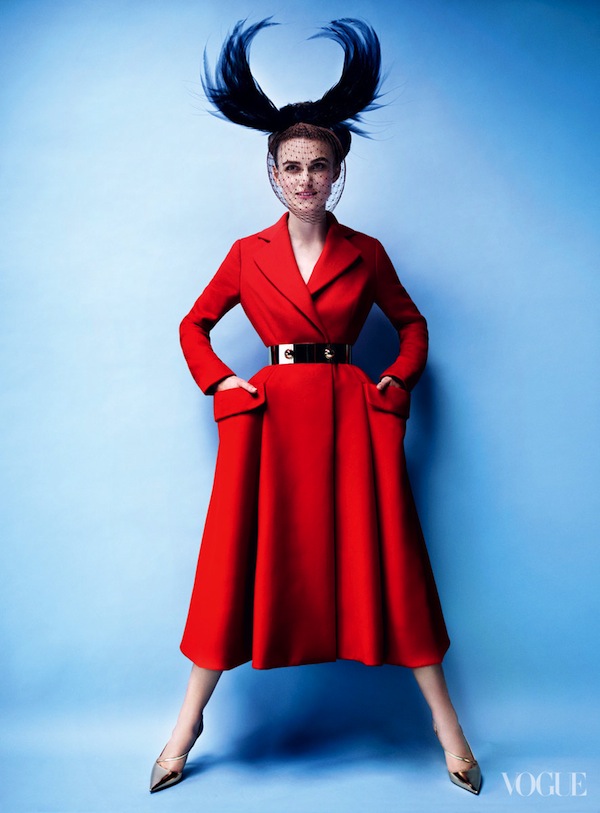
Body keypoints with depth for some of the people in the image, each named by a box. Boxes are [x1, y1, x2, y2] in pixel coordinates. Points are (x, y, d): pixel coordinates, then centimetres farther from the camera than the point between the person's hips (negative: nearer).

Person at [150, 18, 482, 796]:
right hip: (270, 418, 0)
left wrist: (396, 381, 2)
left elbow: (413, 324, 17)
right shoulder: (247, 254, 6)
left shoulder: (367, 254, 6)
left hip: (352, 418, 0)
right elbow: (194, 326, 15)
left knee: (384, 560, 3)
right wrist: (221, 382, 0)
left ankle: (446, 723, 22)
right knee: (240, 563, 4)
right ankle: (189, 721, 25)